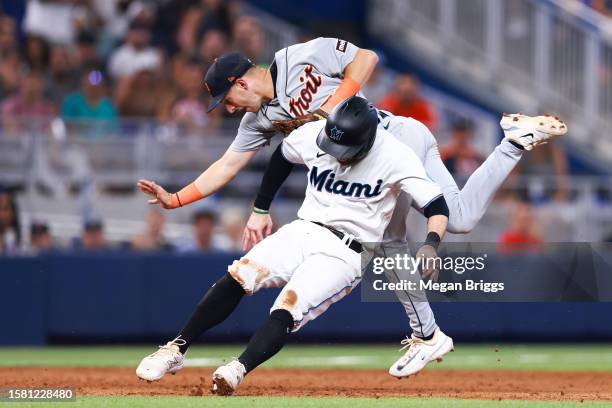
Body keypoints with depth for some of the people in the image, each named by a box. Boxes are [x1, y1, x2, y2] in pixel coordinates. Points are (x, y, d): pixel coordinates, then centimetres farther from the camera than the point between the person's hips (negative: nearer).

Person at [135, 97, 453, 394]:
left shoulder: (395, 156, -15)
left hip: (345, 254, -4)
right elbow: (281, 159, 18)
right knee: (237, 276, -21)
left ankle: (236, 371, -45)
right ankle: (175, 351, -16)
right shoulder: (312, 134, -4)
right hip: (303, 232, 4)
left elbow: (438, 208, -17)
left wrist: (430, 245, -36)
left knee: (287, 309, -29)